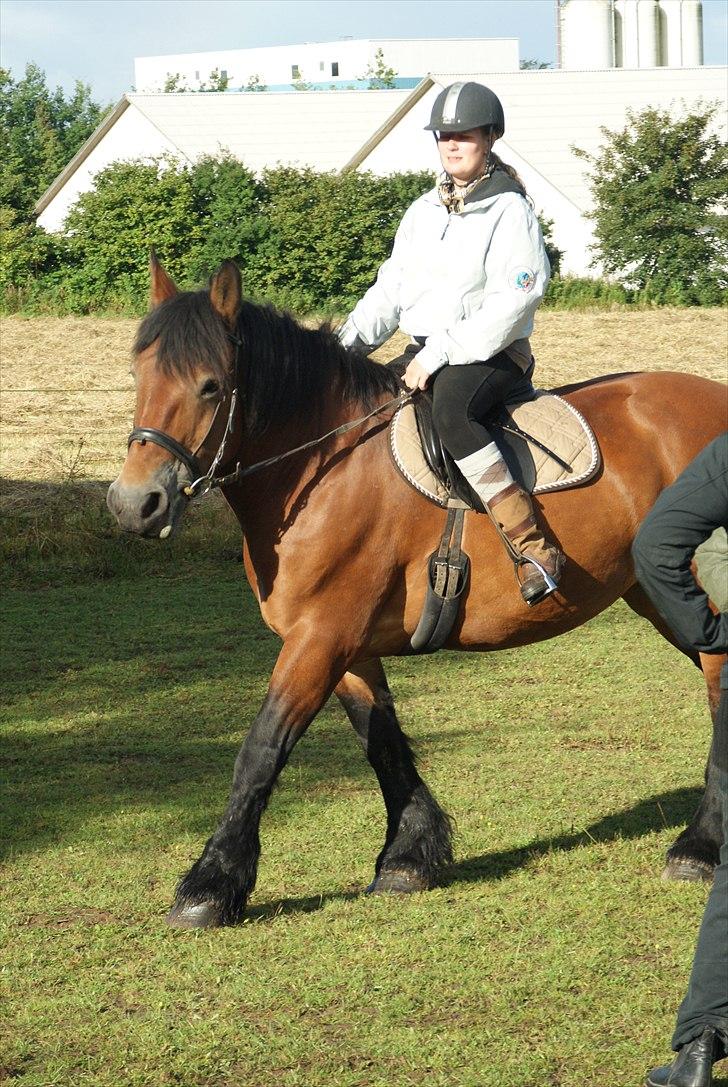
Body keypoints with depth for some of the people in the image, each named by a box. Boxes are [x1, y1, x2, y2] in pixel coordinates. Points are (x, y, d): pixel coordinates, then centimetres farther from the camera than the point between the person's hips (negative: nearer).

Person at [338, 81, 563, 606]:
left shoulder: (510, 210, -7)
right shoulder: (423, 212, 16)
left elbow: (512, 302, -17)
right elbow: (389, 291, 18)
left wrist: (440, 354, -22)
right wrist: (345, 345, 1)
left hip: (492, 353, -8)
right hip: (424, 354, 8)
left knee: (449, 411, -38)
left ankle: (535, 547, -38)